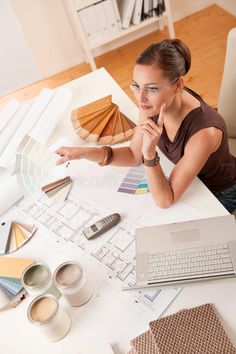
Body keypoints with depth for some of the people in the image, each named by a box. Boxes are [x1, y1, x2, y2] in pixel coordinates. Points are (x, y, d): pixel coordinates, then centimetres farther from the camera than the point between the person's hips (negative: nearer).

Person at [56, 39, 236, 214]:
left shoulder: (205, 131, -41)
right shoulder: (153, 102, -23)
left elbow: (165, 201, -32)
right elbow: (135, 155, -11)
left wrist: (150, 155, -47)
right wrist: (83, 153, -22)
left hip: (219, 194, -4)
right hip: (184, 175, 5)